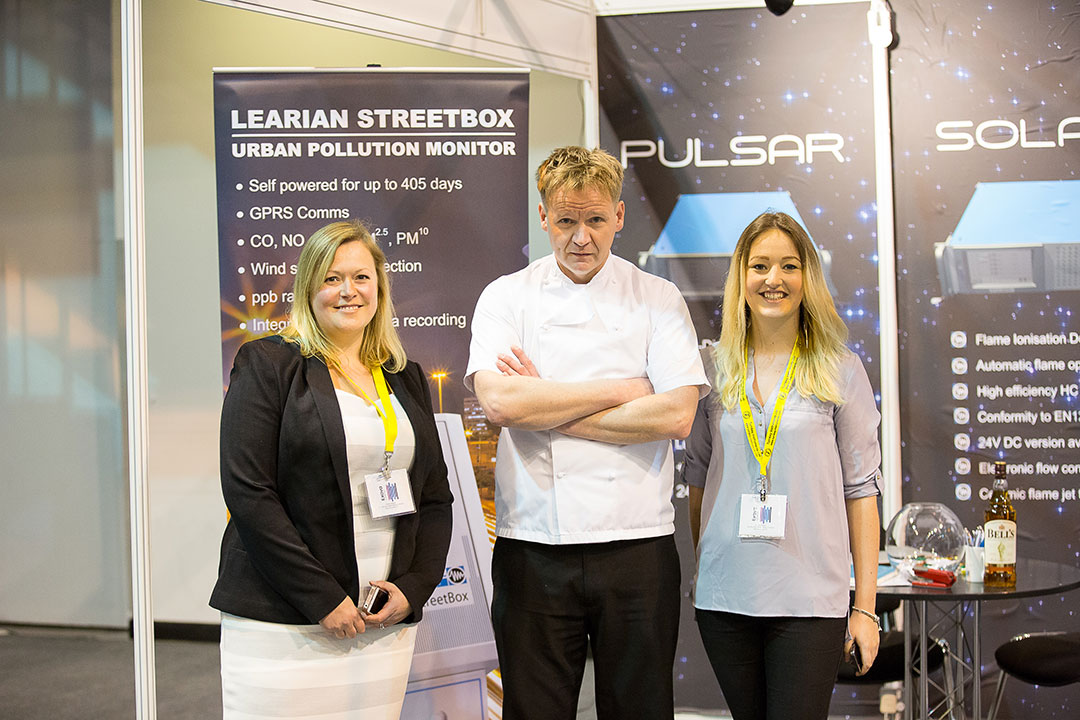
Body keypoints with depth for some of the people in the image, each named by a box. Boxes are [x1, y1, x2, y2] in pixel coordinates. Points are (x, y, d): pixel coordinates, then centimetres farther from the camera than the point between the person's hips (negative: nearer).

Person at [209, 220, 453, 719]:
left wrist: (413, 588, -1)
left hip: (386, 623, 4)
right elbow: (247, 492, -10)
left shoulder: (407, 379, 14)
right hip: (282, 622, -4)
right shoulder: (267, 365, -1)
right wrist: (322, 599, -13)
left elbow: (435, 498, 15)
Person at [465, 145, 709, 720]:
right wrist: (620, 391, -8)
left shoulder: (658, 299, 5)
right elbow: (498, 400, -12)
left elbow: (676, 414, -9)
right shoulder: (505, 297, 5)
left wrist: (545, 408, -8)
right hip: (532, 547, 0)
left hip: (637, 543, 0)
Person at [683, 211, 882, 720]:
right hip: (724, 599, 2)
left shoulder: (841, 372, 1)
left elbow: (861, 489, 0)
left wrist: (866, 606, -2)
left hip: (811, 601, -2)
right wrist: (699, 573, 11)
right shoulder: (714, 369, 7)